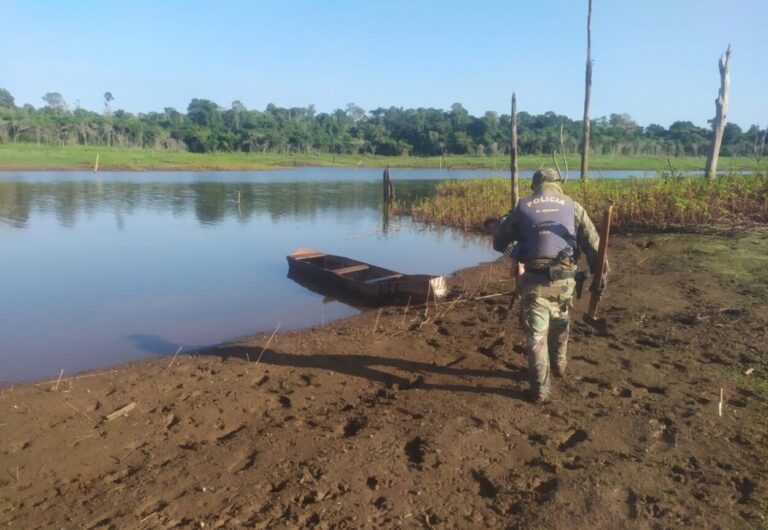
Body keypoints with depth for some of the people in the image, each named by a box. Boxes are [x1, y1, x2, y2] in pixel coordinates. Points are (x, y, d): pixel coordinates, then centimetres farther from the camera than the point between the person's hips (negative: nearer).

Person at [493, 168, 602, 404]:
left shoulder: (522, 207, 9)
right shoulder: (572, 205, 11)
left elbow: (499, 242, 14)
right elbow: (593, 243, 5)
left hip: (534, 278, -2)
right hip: (564, 278, 2)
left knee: (536, 333, 6)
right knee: (560, 323, 27)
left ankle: (541, 388, 9)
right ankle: (559, 363, 47)